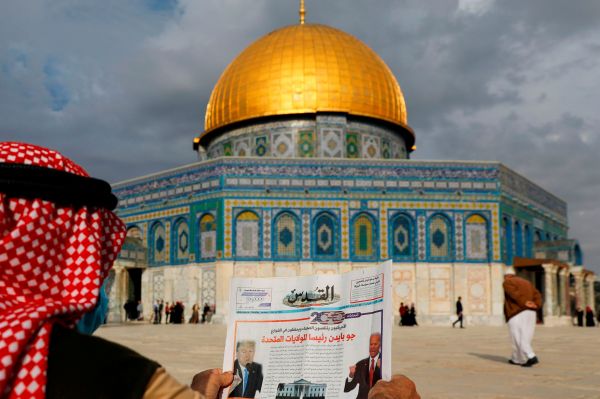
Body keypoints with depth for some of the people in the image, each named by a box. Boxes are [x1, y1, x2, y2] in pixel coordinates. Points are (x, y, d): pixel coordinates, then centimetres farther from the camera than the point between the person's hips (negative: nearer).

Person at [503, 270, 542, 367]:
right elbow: (537, 295, 9)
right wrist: (536, 305, -4)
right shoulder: (526, 282, 23)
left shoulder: (507, 283, 4)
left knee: (518, 338, -4)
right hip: (530, 313, 7)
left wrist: (524, 303, -17)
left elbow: (514, 294, -15)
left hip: (516, 314, -7)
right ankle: (516, 359, 19)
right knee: (525, 337, 12)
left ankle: (531, 357, -18)